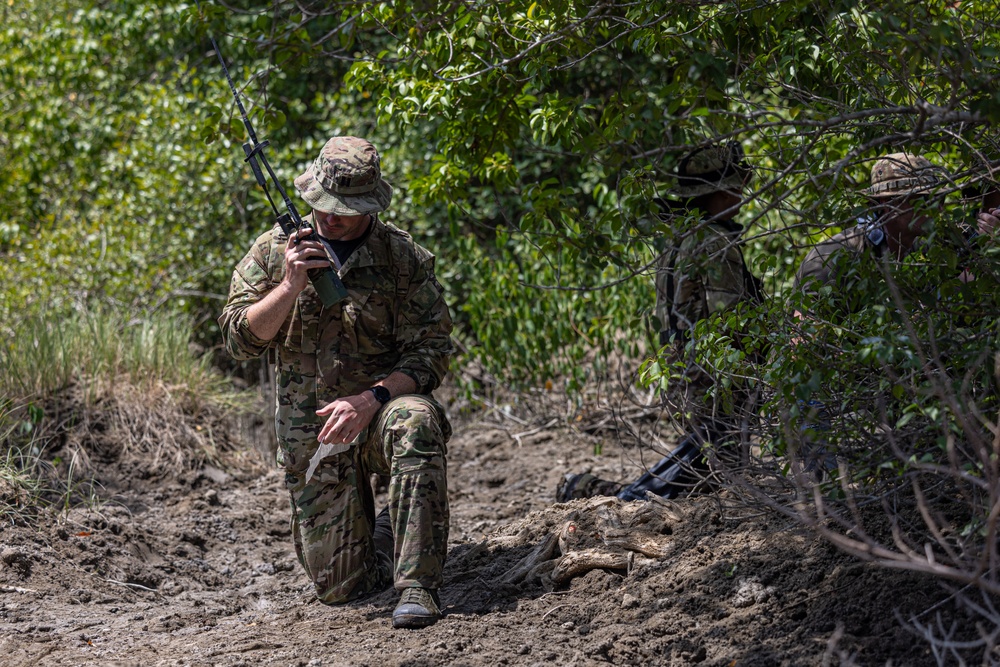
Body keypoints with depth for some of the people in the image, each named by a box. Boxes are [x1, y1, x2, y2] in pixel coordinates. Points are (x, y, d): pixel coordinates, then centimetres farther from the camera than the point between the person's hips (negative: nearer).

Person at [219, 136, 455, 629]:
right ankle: (387, 533, 35)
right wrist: (291, 287, -21)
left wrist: (372, 398, -26)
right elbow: (239, 338, -6)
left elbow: (431, 350, -10)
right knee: (340, 586, -1)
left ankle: (419, 585, -32)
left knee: (414, 422, -40)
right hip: (310, 436, 2)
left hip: (383, 409, -2)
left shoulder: (405, 258, -6)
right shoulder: (274, 250, 0)